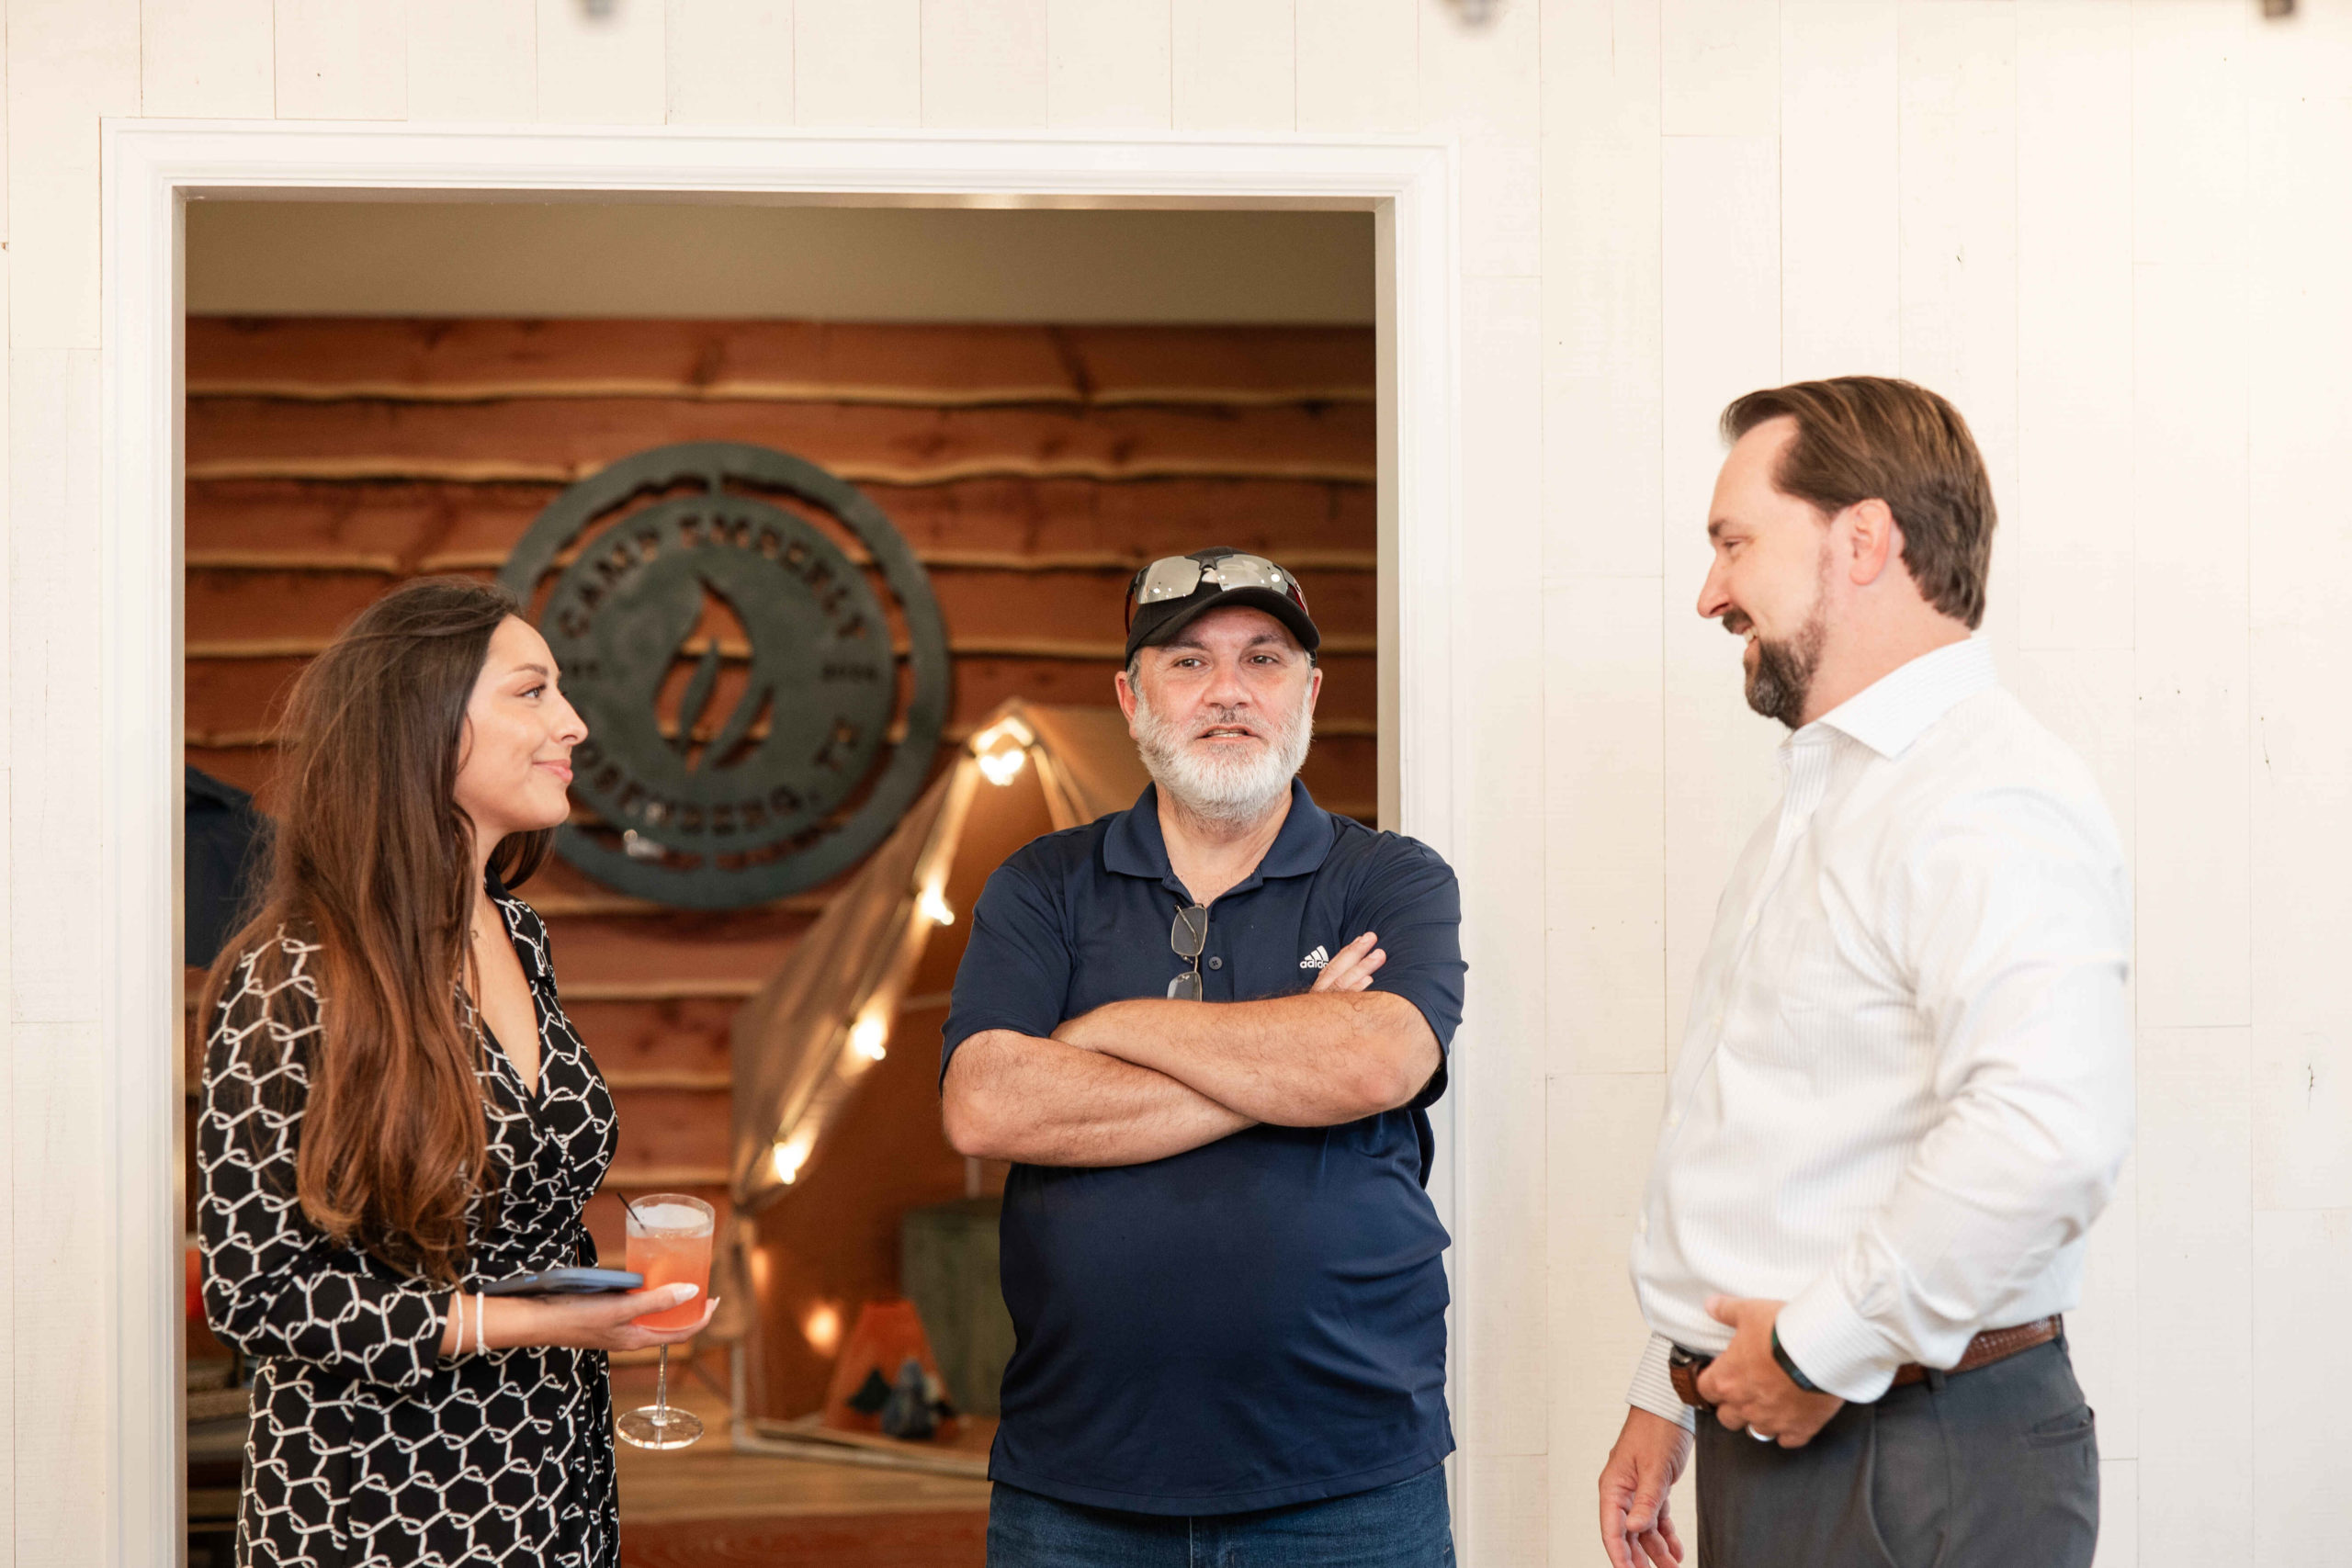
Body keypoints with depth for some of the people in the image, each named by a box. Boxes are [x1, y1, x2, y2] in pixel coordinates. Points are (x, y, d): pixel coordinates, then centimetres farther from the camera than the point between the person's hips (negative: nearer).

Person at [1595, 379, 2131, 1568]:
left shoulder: (1988, 802, -18)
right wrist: (1671, 1392, 20)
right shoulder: (1823, 802, 17)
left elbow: (2049, 1132, -33)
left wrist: (1823, 1347, -24)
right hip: (1768, 1435, 9)